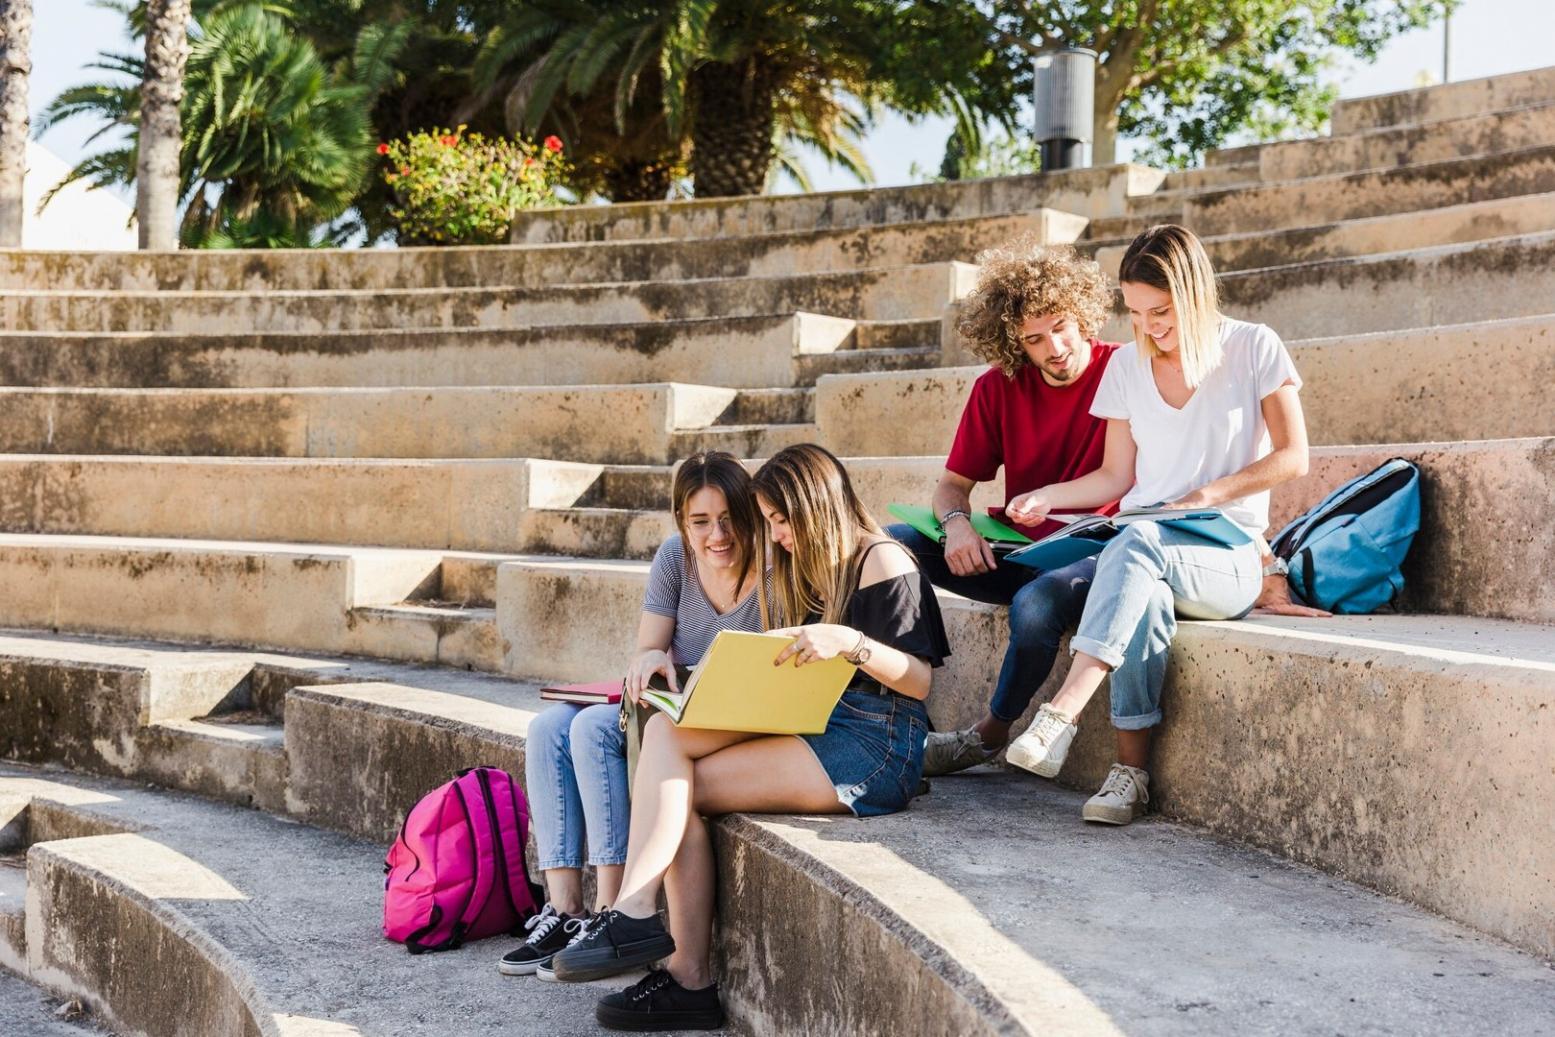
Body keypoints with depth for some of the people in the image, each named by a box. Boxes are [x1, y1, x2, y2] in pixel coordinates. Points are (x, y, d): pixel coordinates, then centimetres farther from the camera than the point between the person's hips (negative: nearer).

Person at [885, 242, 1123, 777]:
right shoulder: (998, 388, 6)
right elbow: (954, 483, 8)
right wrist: (956, 523, -16)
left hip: (1094, 553, -5)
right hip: (1018, 554, 5)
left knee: (1036, 603, -37)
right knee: (890, 544, -12)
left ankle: (989, 733, -9)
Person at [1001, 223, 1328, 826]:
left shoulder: (1253, 349, 2)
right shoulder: (1127, 366, 13)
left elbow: (1292, 457, -1)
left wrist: (1208, 494, -13)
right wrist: (1046, 498, -1)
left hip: (1230, 557, -3)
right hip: (1145, 556, 3)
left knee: (1138, 542, -38)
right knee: (1145, 597, -37)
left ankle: (1060, 717, -47)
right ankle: (1130, 772, -37)